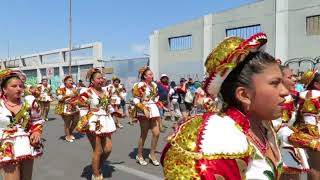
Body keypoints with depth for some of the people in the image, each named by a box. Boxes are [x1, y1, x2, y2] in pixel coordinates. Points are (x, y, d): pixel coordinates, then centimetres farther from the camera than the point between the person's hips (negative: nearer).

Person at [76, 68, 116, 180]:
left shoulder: (105, 91, 9)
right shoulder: (87, 92, -11)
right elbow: (83, 109, -11)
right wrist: (84, 122, -19)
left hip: (106, 121, 7)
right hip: (94, 122, -6)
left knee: (108, 149, 8)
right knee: (98, 151, 1)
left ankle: (99, 167, 36)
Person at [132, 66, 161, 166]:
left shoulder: (154, 85, 10)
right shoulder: (140, 85, -10)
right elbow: (136, 101, -13)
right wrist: (144, 109, -21)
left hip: (154, 110, 6)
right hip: (144, 111, -6)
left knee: (156, 133, 5)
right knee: (144, 134, 3)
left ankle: (152, 154, 23)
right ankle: (139, 156, 22)